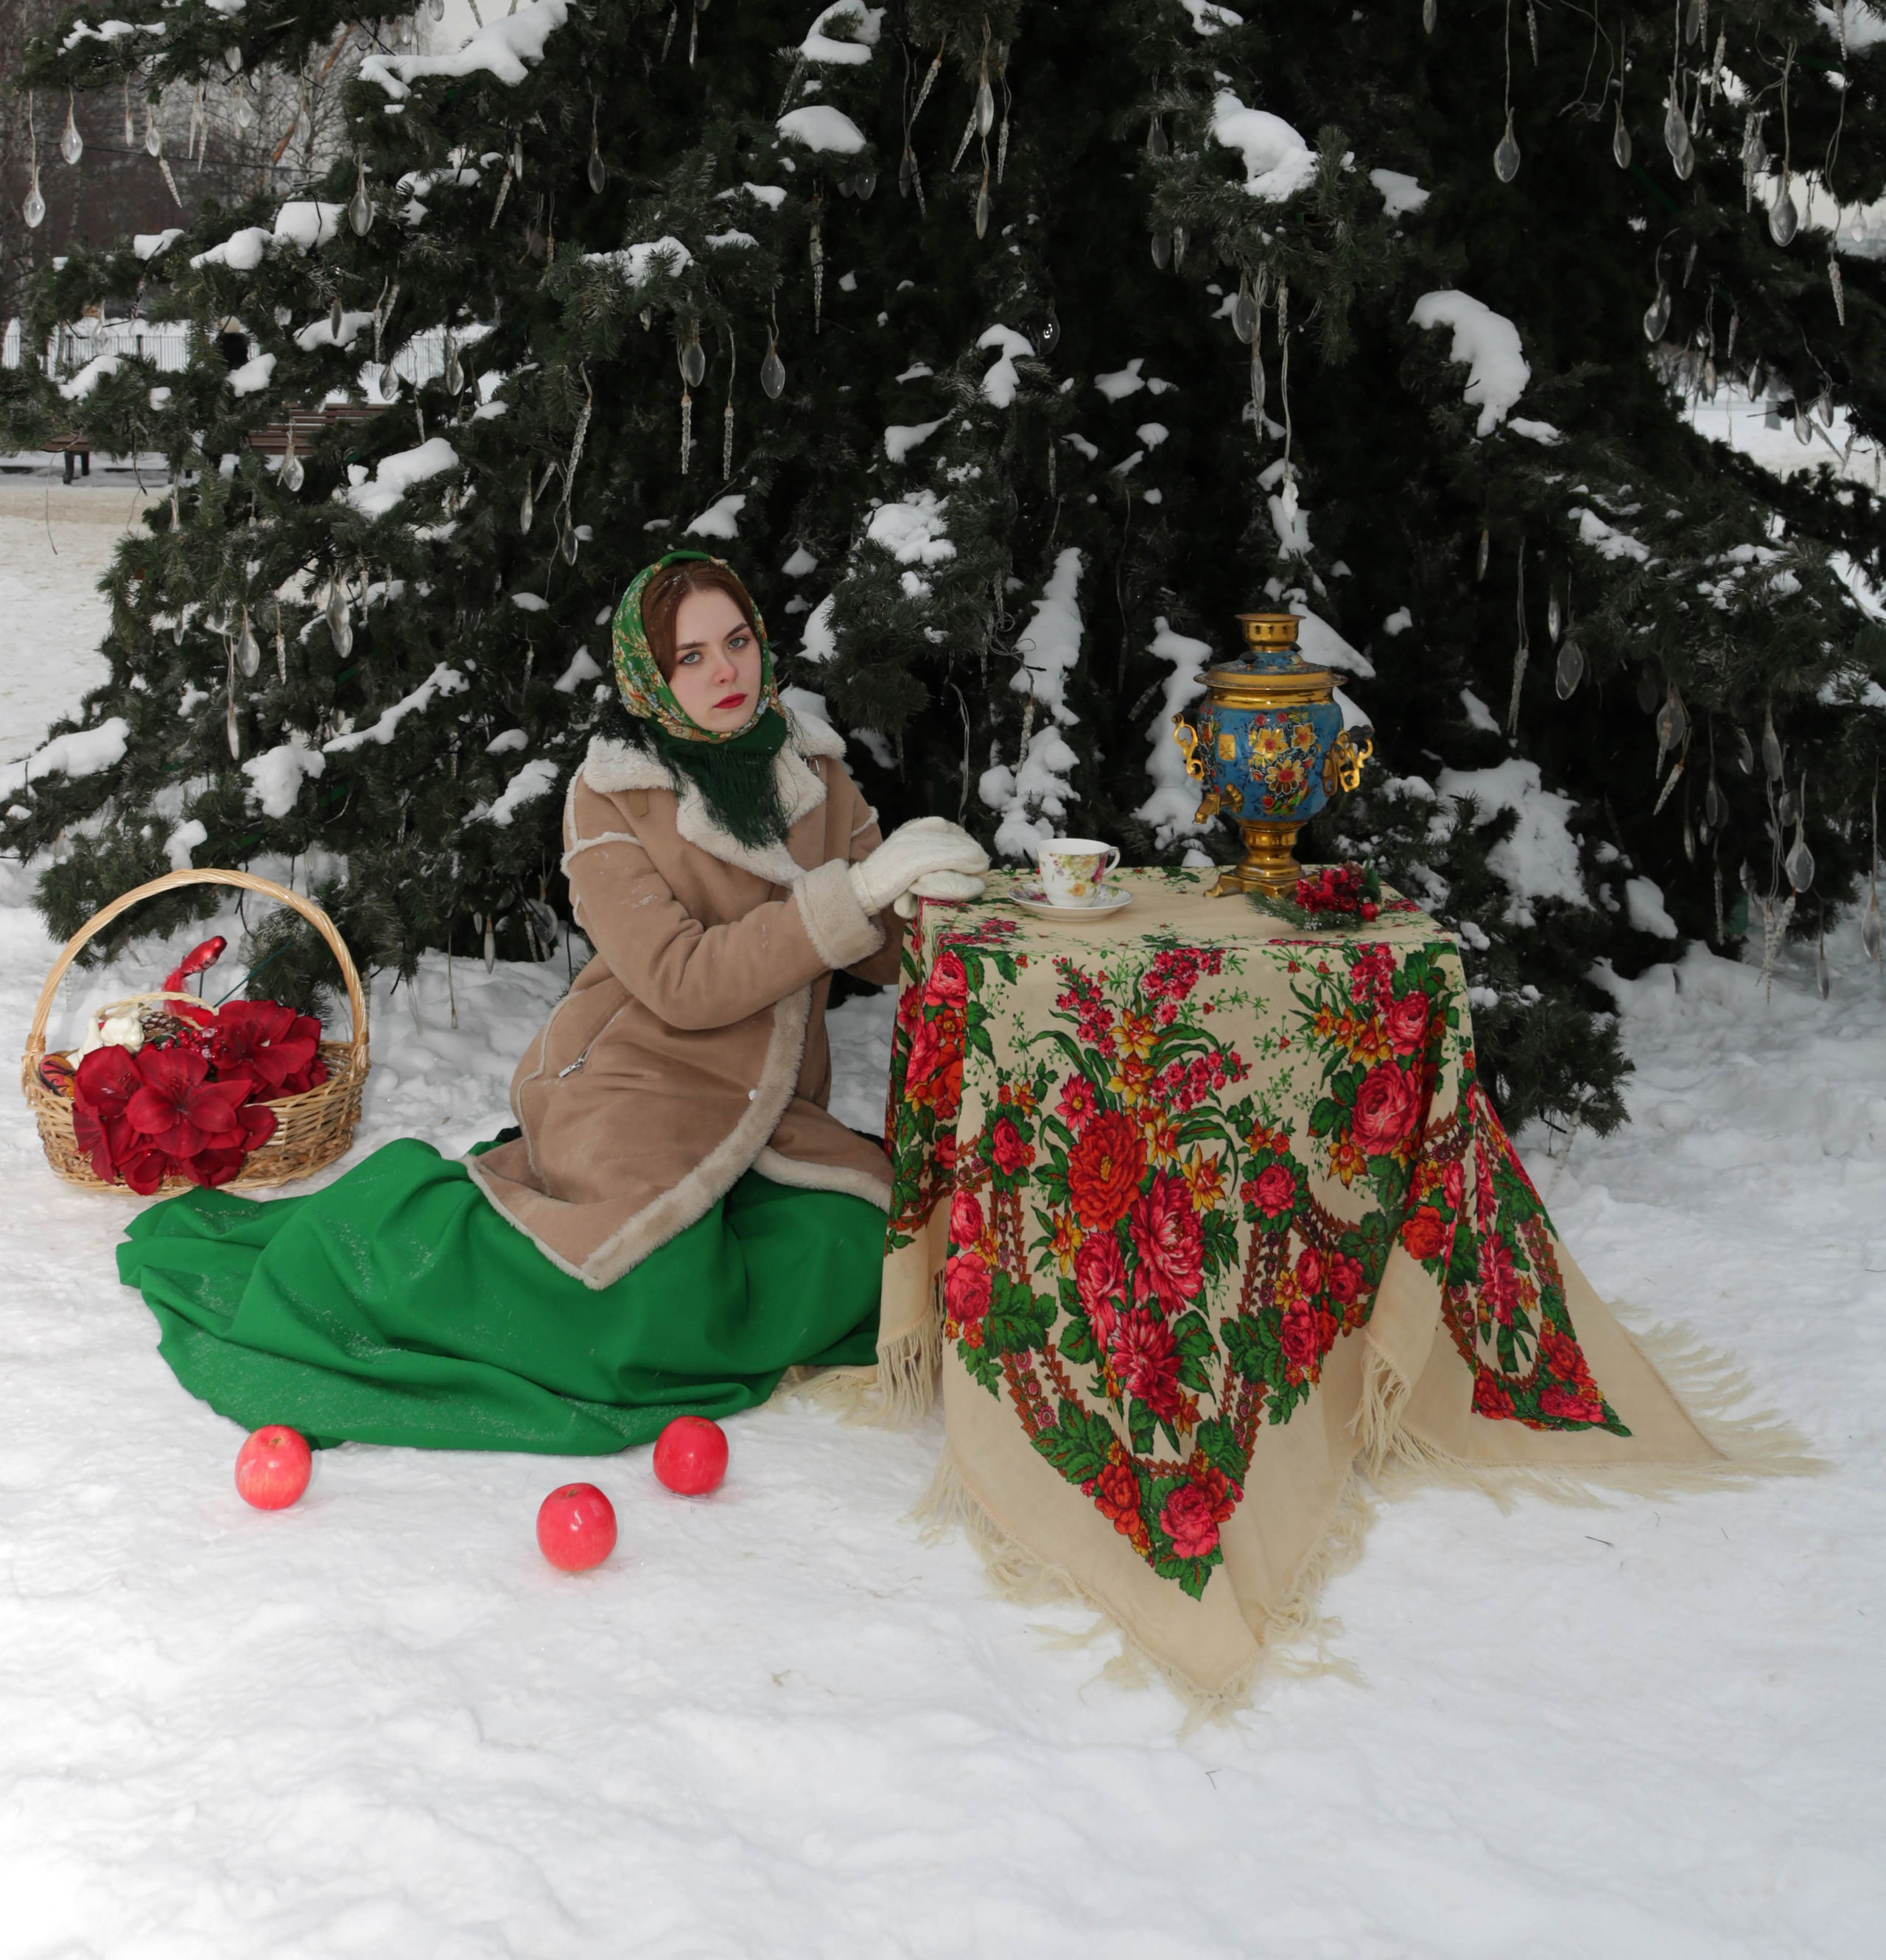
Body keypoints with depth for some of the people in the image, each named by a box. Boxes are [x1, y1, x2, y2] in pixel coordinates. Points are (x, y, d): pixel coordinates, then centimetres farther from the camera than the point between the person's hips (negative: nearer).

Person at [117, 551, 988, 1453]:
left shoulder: (813, 769, 7)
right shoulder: (611, 794, -8)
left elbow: (881, 954, 6)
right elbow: (683, 984, -21)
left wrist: (927, 893, -18)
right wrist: (857, 888, -26)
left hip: (771, 1106, 6)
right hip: (639, 1085, -6)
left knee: (844, 1253, -20)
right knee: (647, 1302, -28)